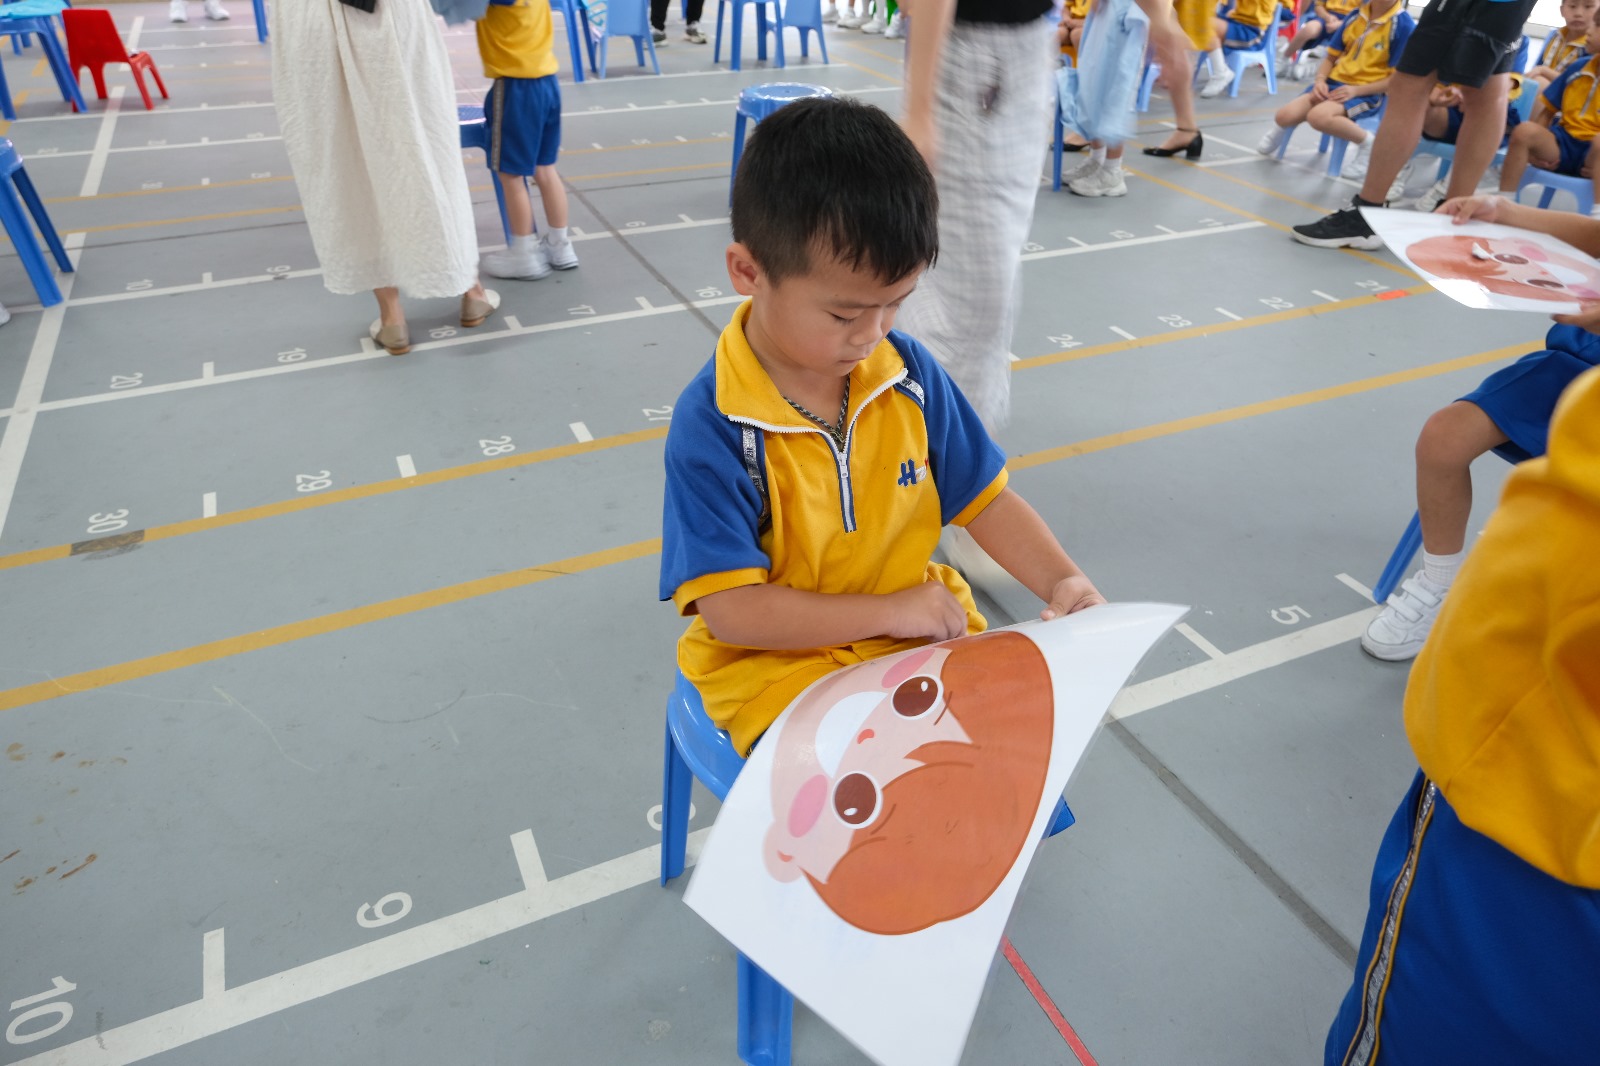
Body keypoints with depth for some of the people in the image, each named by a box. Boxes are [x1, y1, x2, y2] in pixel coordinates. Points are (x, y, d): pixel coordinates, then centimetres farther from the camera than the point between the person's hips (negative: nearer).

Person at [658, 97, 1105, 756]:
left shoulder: (907, 372, -2)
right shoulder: (711, 426, -19)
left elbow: (983, 498, 8)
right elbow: (731, 610, -19)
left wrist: (1062, 582, -9)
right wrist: (891, 611, -19)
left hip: (923, 631, 5)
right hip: (778, 664, -4)